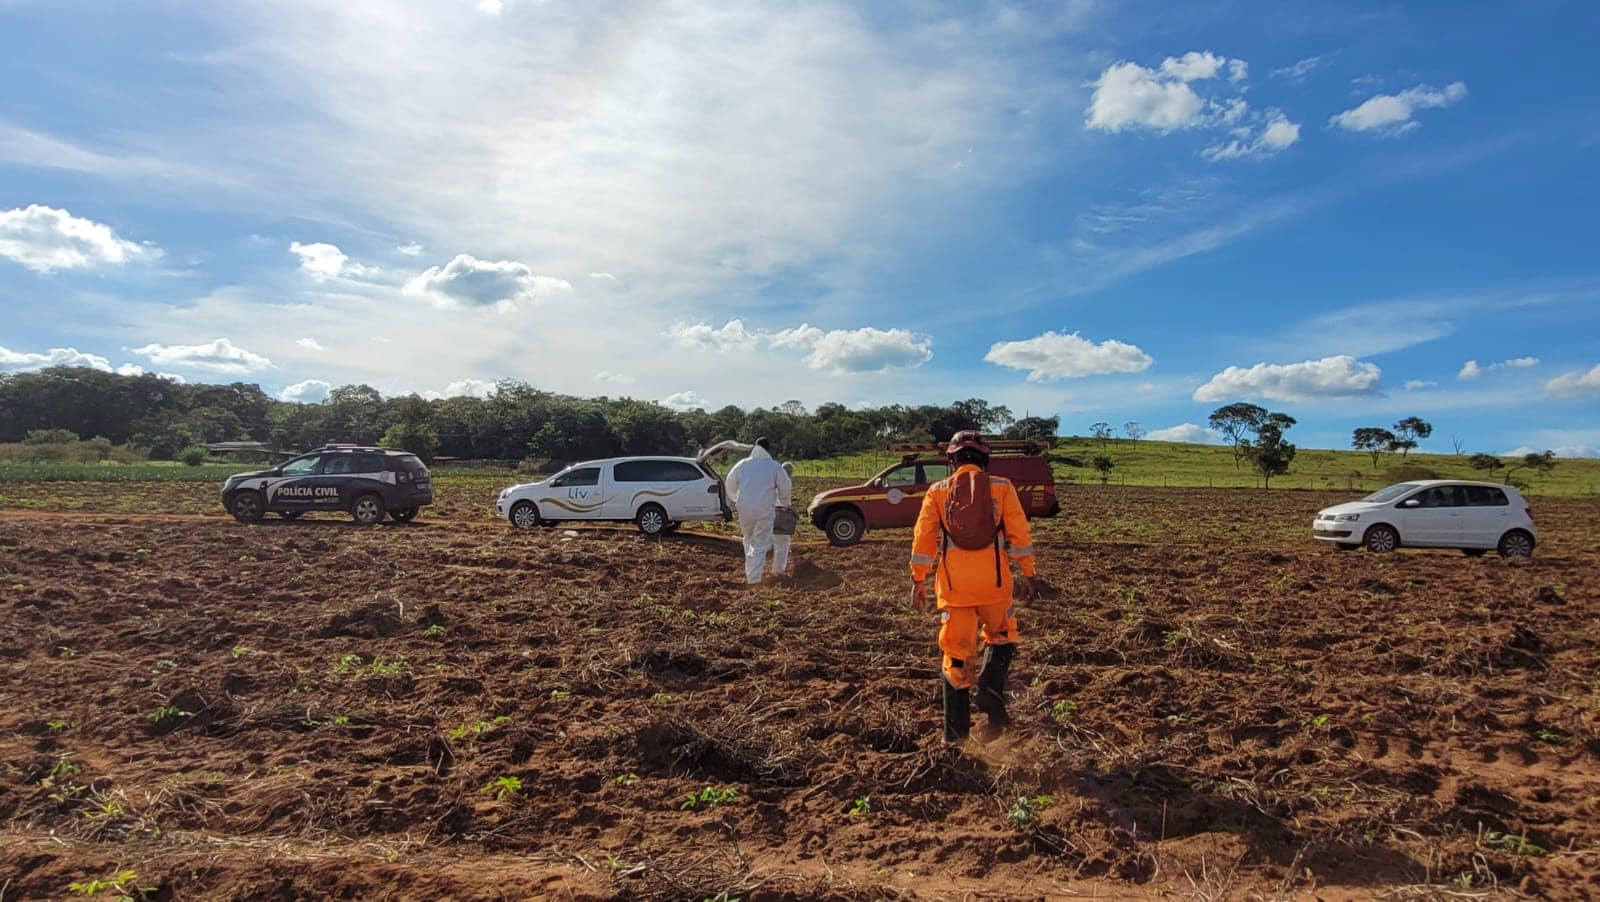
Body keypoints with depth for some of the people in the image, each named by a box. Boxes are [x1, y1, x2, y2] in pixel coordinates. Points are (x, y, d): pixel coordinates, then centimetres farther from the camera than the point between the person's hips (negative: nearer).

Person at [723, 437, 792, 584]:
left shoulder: (743, 464, 5)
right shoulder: (774, 466, -2)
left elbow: (730, 483, 14)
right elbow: (784, 488, 4)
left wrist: (735, 500, 32)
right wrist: (785, 504, 23)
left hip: (744, 509, 3)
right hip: (764, 510, -3)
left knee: (749, 539, 24)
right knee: (760, 544, 3)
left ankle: (751, 571, 25)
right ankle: (754, 578, -3)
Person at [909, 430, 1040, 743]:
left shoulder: (938, 491, 5)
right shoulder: (1001, 487, 3)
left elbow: (923, 539, 3)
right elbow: (1019, 534, -1)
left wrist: (918, 581, 8)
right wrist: (1027, 575, 4)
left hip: (953, 584, 1)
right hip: (993, 582, -1)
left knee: (955, 650, 10)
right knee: (1001, 638, 21)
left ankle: (955, 730, 13)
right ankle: (990, 688, -5)